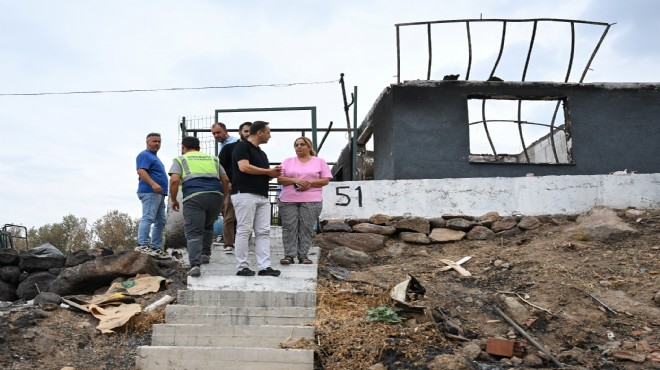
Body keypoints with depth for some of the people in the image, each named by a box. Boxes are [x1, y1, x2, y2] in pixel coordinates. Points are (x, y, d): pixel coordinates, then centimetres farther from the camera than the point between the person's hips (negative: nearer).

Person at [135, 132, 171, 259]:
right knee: (148, 218, -17)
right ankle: (142, 245, -20)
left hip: (158, 194, 10)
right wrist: (153, 184, -30)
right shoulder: (144, 155, -4)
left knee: (161, 221, 8)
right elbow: (140, 171, -18)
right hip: (150, 192, -10)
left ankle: (156, 248, 11)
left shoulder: (155, 157, 27)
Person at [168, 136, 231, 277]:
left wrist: (173, 200, 10)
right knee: (207, 227, 28)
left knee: (193, 233, -4)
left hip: (194, 197, -4)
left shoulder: (180, 159, 15)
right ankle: (205, 254, 27)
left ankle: (195, 265, -17)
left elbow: (174, 180, -1)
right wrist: (224, 197, 30)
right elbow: (225, 180, 20)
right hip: (216, 195, 4)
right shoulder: (212, 159, 26)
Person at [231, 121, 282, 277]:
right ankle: (242, 267, 0)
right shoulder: (242, 146, -2)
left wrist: (272, 174, 4)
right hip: (245, 194, -8)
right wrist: (268, 171, -7)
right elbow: (244, 167, -17)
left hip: (262, 196, 8)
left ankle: (265, 266, 1)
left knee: (264, 232, 2)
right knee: (244, 231, -5)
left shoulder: (262, 153, 24)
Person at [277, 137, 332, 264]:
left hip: (311, 201, -1)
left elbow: (325, 180, 3)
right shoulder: (288, 161, 13)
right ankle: (289, 255, 0)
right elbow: (279, 179, 5)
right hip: (288, 200, 1)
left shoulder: (319, 162, 10)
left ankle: (303, 255, 4)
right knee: (289, 227, -4)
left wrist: (310, 183, -13)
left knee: (306, 228, -3)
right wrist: (295, 180, -12)